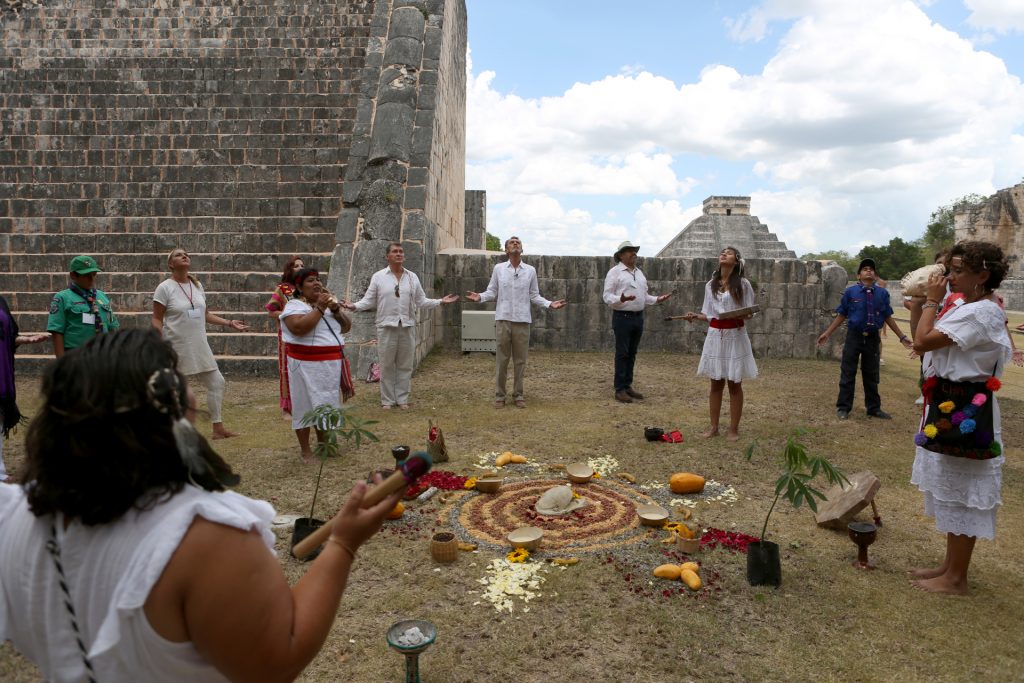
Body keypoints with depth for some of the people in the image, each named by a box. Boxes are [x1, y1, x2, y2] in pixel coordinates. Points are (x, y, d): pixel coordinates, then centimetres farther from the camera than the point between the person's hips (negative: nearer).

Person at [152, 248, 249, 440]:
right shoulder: (165, 288, -10)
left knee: (216, 382, 9)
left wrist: (229, 323, 9)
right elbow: (157, 320, -10)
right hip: (176, 348, -6)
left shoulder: (197, 285, 8)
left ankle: (218, 428, 20)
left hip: (199, 346, 7)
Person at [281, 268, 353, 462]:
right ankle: (305, 450, 10)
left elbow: (346, 327, 10)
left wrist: (336, 310, -6)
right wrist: (319, 308, -20)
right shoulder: (294, 305, -6)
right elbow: (299, 328, -25)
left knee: (327, 405, 14)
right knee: (305, 405, 1)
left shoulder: (328, 303, 14)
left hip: (331, 364, 7)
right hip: (307, 366, -6)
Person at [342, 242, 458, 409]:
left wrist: (440, 301, 1)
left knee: (405, 365, 7)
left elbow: (421, 301, 10)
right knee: (387, 366, 3)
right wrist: (354, 306, -17)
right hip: (387, 327, -2)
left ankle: (402, 399, 17)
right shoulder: (378, 276, 1)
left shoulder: (412, 277, 9)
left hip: (407, 327, 2)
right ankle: (387, 400, 13)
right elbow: (369, 300, 0)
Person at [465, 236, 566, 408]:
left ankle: (518, 394, 17)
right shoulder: (498, 268, 6)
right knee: (502, 359, 4)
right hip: (503, 319, -1)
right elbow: (492, 292, 5)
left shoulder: (530, 270, 7)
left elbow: (534, 296, 8)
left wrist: (550, 304, -6)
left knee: (520, 360, 5)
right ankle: (500, 394, 14)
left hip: (522, 321, 1)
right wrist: (479, 296, -14)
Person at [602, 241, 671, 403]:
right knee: (622, 354, -4)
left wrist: (656, 299, 4)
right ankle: (620, 390, 1)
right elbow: (607, 296, -11)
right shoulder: (615, 272, -5)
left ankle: (628, 386, 19)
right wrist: (620, 300, -29)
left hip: (638, 317, 7)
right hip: (622, 317, -7)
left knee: (632, 354, 11)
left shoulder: (639, 272, 16)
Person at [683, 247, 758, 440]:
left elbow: (749, 312, -2)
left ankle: (734, 429, 13)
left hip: (735, 336, -4)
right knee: (716, 384, 9)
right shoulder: (711, 285, 8)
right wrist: (695, 316, -6)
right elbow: (708, 314, 11)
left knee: (734, 384, 4)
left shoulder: (743, 284, -4)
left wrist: (746, 315, -23)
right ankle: (714, 427, 17)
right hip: (715, 335, 4)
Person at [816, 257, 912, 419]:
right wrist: (827, 333, -3)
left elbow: (888, 317, 6)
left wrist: (902, 337, 8)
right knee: (848, 373, 5)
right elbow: (842, 315, -1)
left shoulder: (882, 293, 0)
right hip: (854, 337, -2)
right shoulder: (850, 292, -6)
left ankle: (874, 408, 26)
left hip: (873, 338, 2)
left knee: (871, 375, 13)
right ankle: (843, 407, 15)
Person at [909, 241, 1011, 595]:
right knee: (953, 492, 18)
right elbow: (924, 343, 14)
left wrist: (932, 301, -13)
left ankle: (956, 578, 13)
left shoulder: (980, 313, -20)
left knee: (961, 494, 0)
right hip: (952, 407, 11)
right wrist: (921, 302, 6)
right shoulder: (971, 308, 14)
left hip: (963, 412, -11)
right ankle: (950, 566, 30)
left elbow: (922, 342, -24)